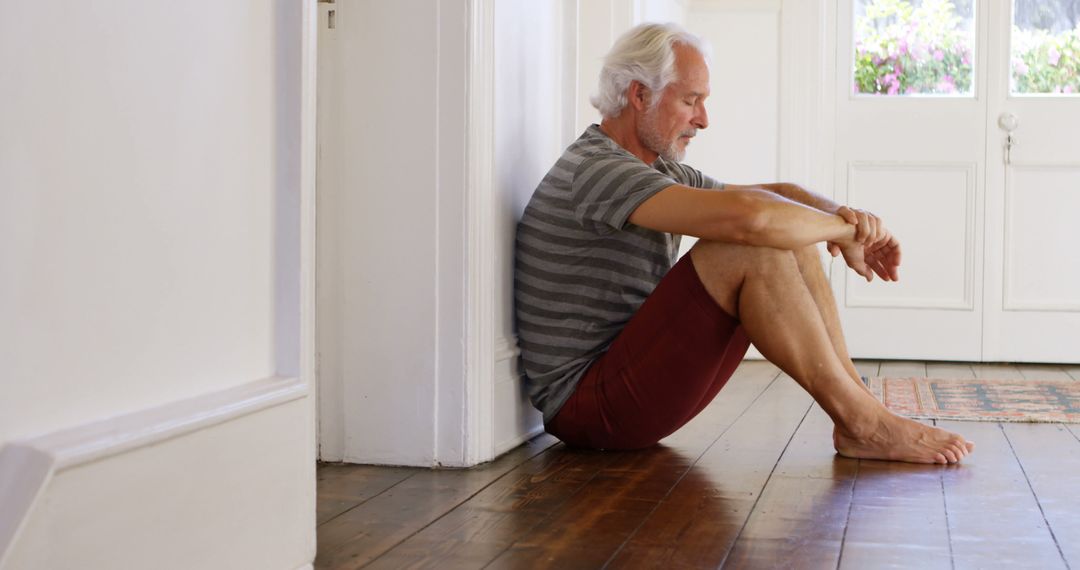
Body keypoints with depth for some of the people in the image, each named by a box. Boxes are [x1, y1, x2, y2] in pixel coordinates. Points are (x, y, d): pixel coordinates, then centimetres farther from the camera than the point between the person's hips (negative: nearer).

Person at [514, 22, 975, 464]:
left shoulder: (659, 171, 14)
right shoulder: (595, 171, -18)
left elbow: (778, 193, 15)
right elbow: (745, 215, -32)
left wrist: (844, 214, -8)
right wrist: (843, 229, -13)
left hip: (633, 378, 10)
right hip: (586, 405, -10)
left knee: (791, 242, 1)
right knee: (751, 249, -24)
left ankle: (858, 413, -3)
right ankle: (861, 422, -14)